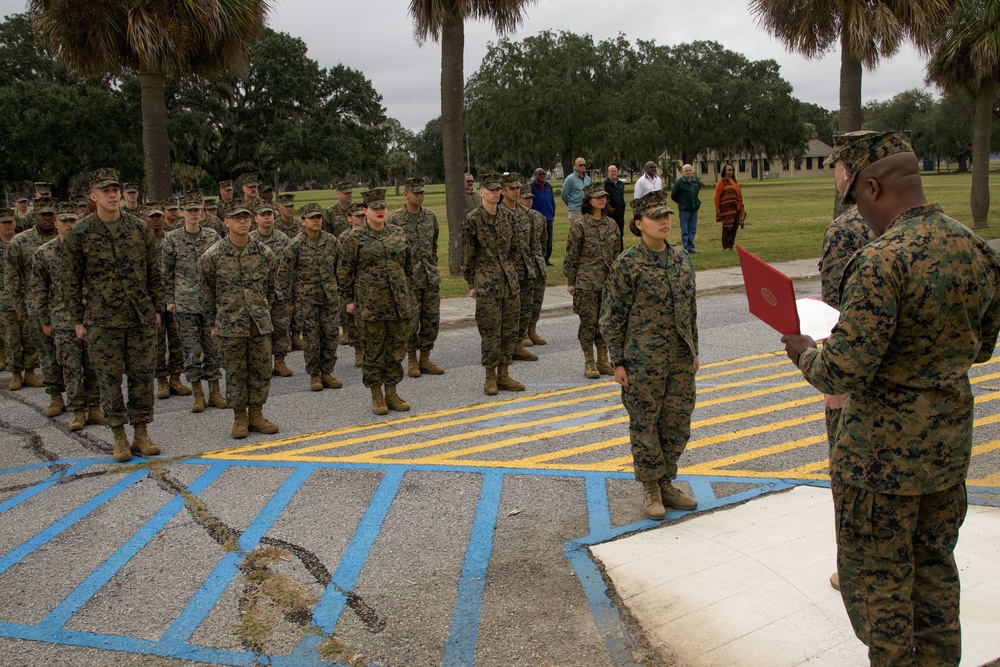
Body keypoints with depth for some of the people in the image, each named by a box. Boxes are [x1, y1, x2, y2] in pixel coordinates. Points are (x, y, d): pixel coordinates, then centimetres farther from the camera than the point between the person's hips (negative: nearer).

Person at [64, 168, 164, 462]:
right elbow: (73, 281, 2)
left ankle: (141, 433, 18)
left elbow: (153, 271, 10)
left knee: (142, 375, 6)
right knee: (110, 379, 3)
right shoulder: (79, 234, -2)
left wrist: (156, 308, 8)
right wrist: (77, 321, 1)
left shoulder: (139, 228, 4)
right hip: (102, 320, -2)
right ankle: (119, 437, 15)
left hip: (141, 317, 2)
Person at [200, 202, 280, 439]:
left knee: (262, 370, 6)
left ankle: (256, 415, 20)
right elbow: (207, 292, 3)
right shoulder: (212, 256, -5)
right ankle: (239, 417, 17)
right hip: (230, 324, -2)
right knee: (235, 372, 4)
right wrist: (213, 323, 5)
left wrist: (262, 310, 12)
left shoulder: (264, 253, 2)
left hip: (260, 323, 3)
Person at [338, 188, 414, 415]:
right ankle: (376, 396, 14)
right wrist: (349, 300, 0)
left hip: (398, 303, 4)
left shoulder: (398, 234, 8)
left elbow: (408, 264, 19)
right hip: (370, 304, -4)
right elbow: (346, 271, 0)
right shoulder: (355, 238, -3)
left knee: (397, 348, 9)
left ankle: (391, 394, 21)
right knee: (373, 350, 3)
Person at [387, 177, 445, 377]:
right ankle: (412, 360, 14)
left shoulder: (431, 216, 8)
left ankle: (425, 359, 18)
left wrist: (433, 268, 15)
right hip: (408, 278, -5)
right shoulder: (395, 219, -7)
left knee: (431, 321, 6)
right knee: (411, 321, 0)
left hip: (431, 278, 5)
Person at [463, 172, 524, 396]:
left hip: (510, 281, 5)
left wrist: (512, 274, 14)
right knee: (490, 331, -2)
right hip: (486, 283, -5)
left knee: (510, 329, 7)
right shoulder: (473, 220, -7)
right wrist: (472, 284, -1)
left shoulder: (508, 216, 7)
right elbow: (468, 255, -2)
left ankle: (503, 375, 18)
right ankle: (490, 377, 10)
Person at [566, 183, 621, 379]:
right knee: (588, 321, 0)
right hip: (586, 282, -5)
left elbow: (617, 252, 15)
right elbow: (571, 256, -5)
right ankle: (589, 363, 10)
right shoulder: (579, 226, -7)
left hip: (608, 281, 5)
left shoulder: (611, 224, 8)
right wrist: (570, 282, -6)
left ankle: (603, 361, 20)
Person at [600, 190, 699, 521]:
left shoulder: (681, 258, 5)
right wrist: (618, 362, -8)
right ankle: (651, 489, 21)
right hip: (644, 361, -5)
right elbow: (612, 317, -8)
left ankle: (666, 483, 29)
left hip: (681, 358, 5)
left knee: (678, 424, 12)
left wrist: (694, 350, 15)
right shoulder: (627, 264, -11)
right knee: (645, 423, 5)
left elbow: (690, 308, 14)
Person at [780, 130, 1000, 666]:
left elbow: (842, 372, -27)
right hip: (950, 442, 8)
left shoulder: (881, 261, -25)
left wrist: (805, 352, -7)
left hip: (882, 453, -8)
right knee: (934, 565, 23)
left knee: (878, 580, 10)